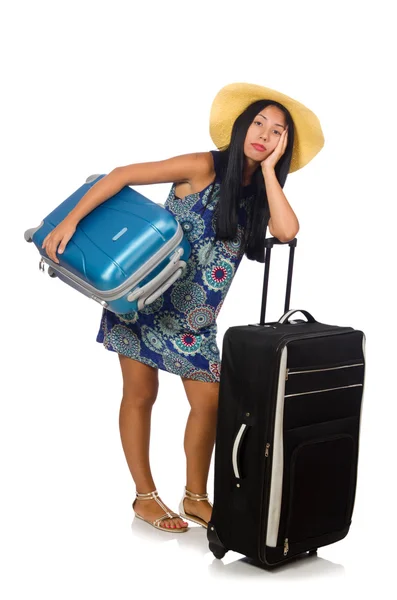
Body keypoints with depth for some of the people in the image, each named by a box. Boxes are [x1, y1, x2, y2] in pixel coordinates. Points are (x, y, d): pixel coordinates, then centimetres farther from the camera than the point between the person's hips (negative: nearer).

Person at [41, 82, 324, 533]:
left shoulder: (262, 192, 4)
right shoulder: (204, 168, -13)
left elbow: (287, 231, -17)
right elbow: (122, 175, -15)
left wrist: (268, 169, -13)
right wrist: (70, 220, -22)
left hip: (194, 315, 5)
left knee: (209, 402, 1)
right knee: (141, 394, 2)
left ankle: (195, 497, 19)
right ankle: (145, 498, 17)